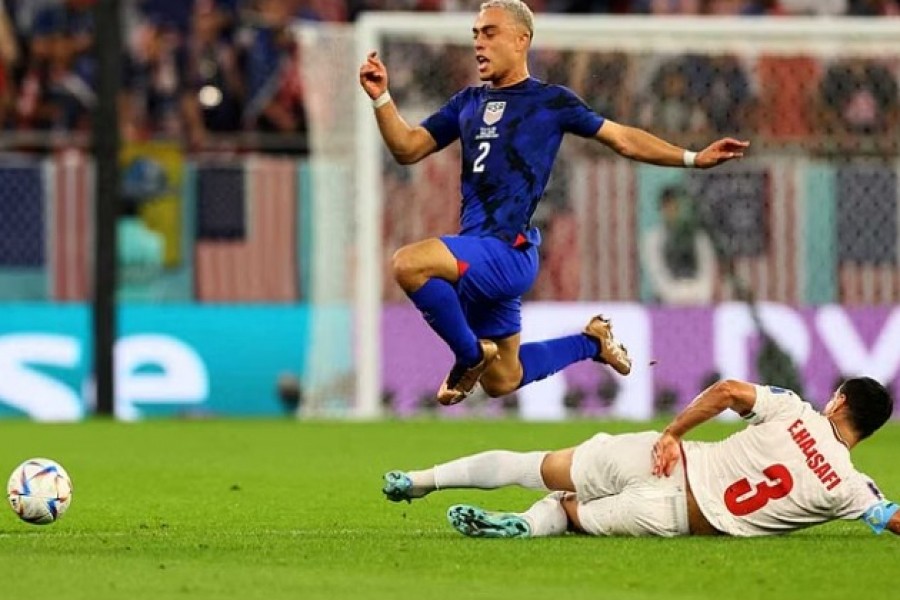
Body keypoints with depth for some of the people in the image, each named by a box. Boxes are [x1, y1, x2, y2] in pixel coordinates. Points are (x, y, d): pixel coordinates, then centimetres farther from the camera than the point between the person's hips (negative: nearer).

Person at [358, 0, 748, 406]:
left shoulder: (551, 101, 1)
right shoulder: (468, 103, 16)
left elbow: (624, 139, 7)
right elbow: (407, 149, 13)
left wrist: (693, 159, 2)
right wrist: (381, 97, -2)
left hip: (508, 252, -7)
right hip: (481, 255, 7)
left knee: (409, 263, -31)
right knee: (502, 382, 18)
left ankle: (470, 355, -11)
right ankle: (592, 342, 39)